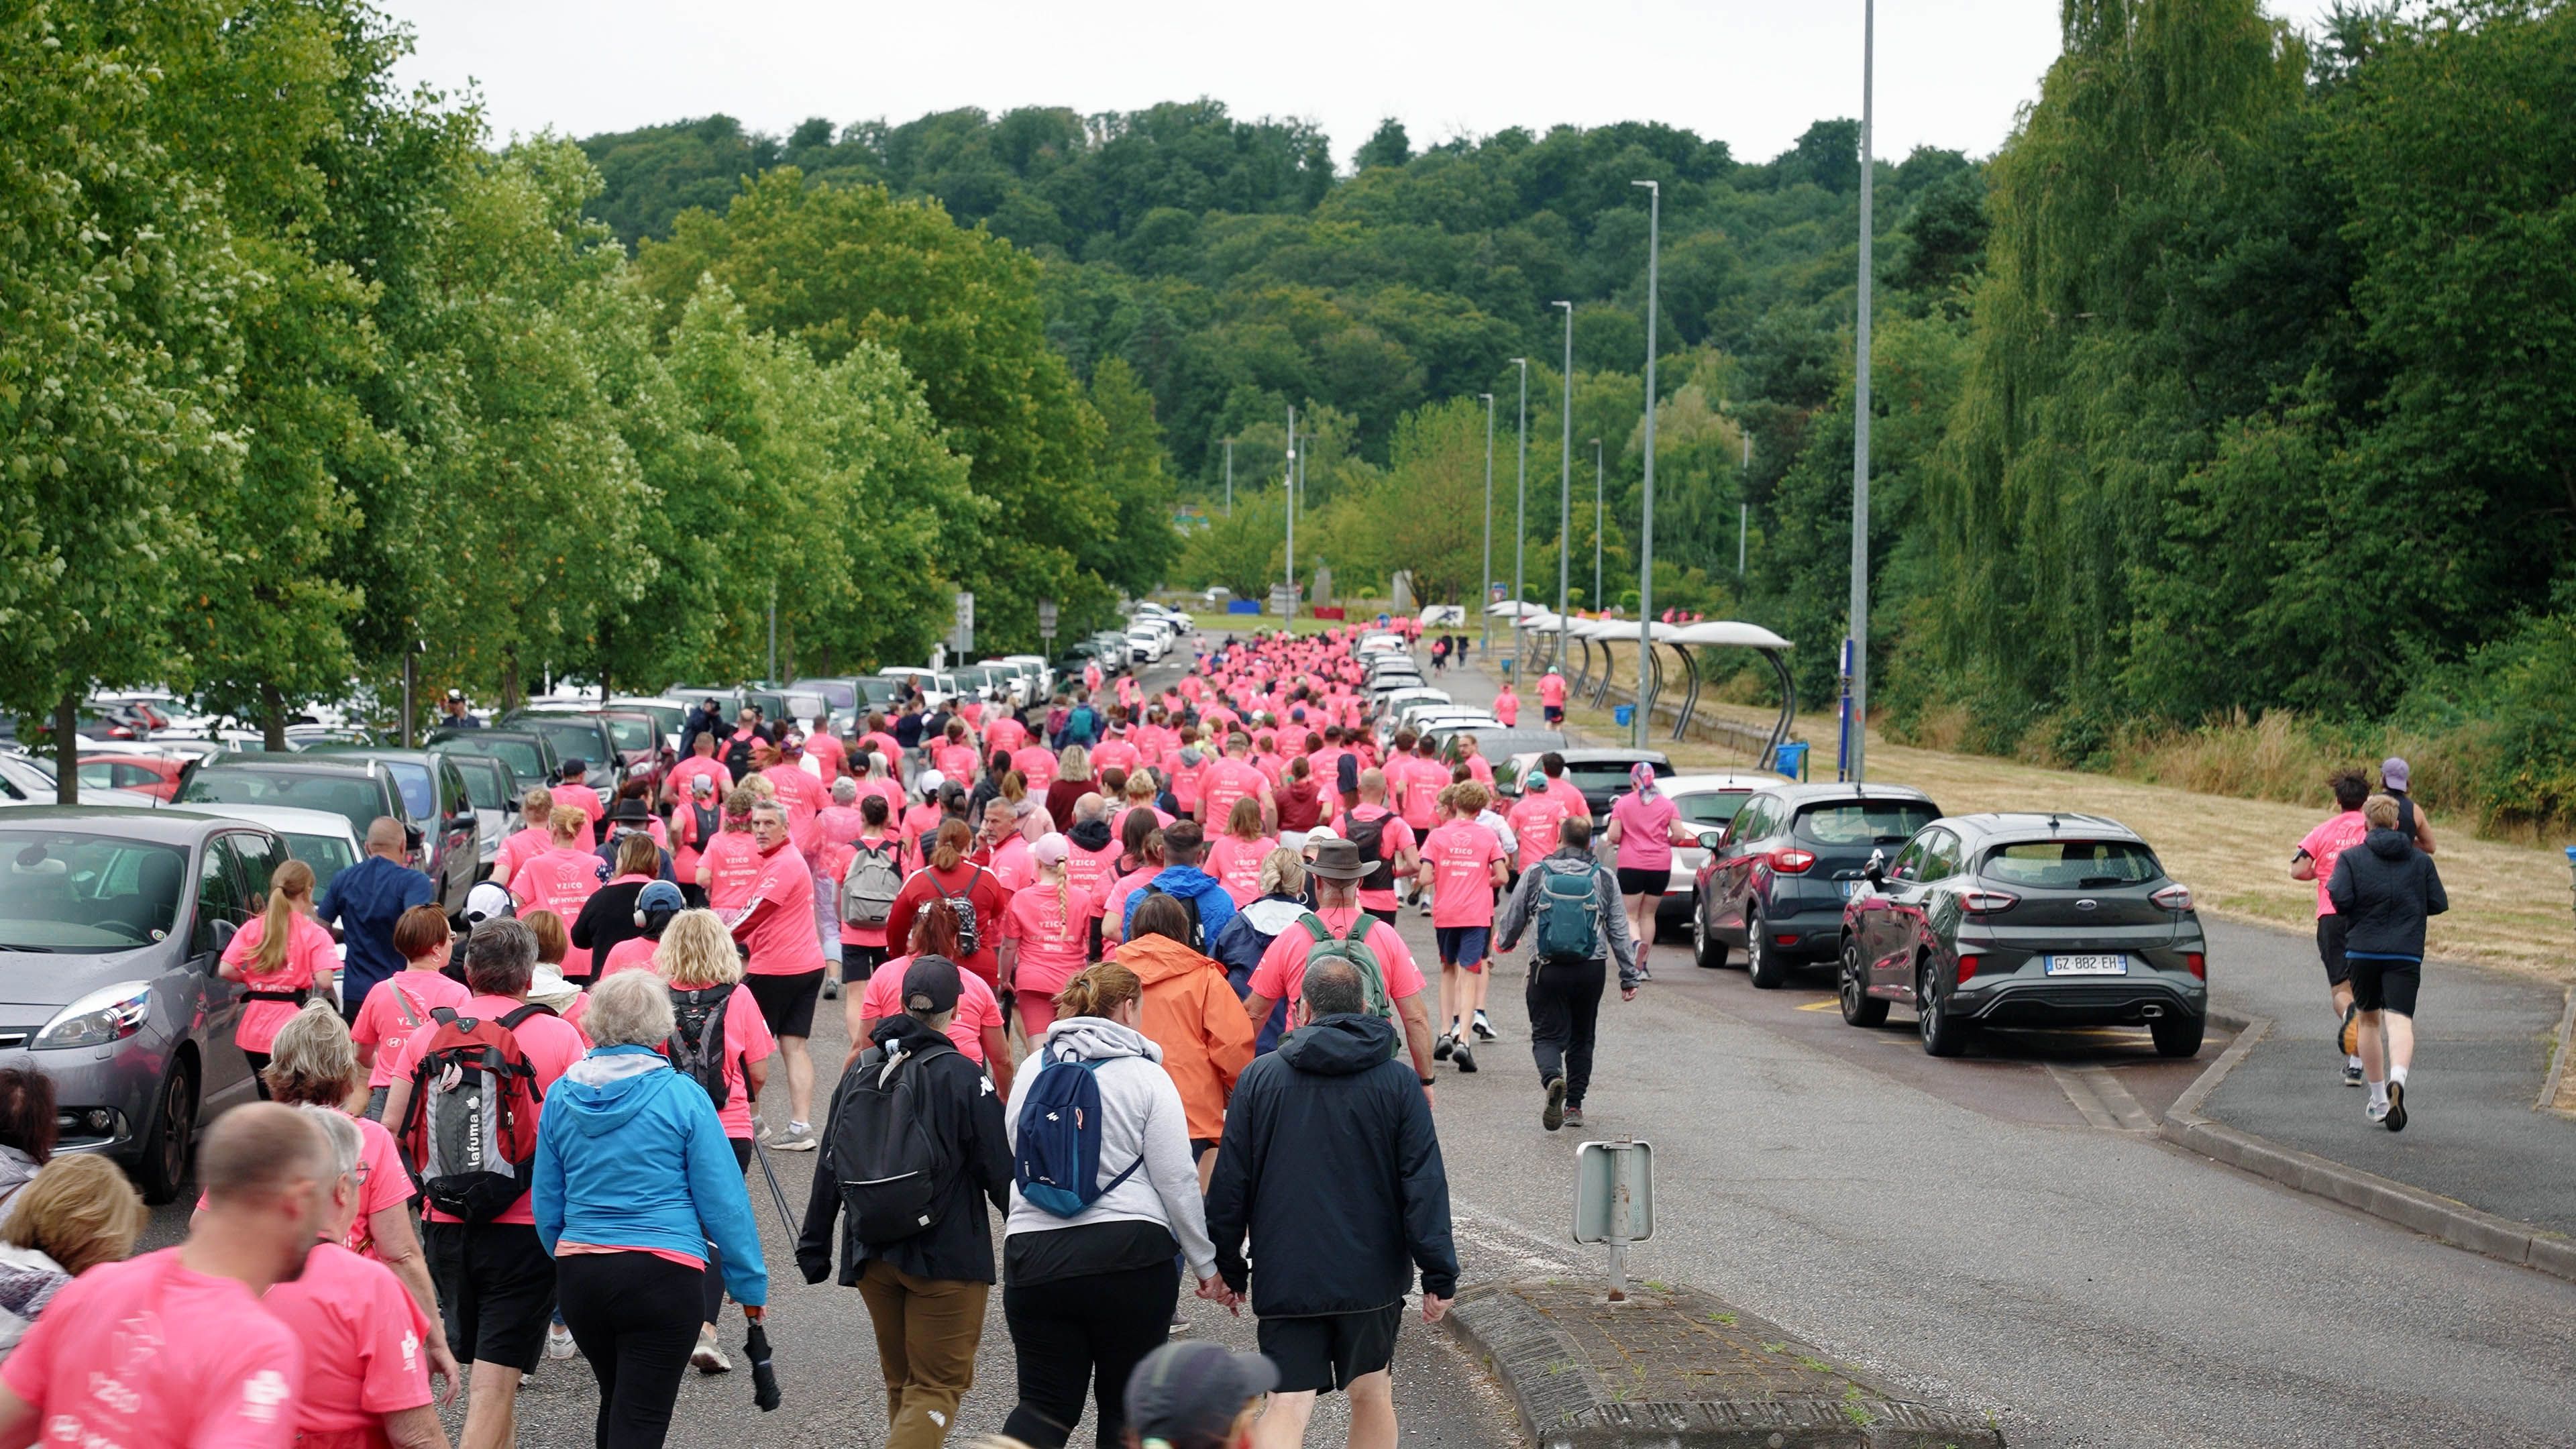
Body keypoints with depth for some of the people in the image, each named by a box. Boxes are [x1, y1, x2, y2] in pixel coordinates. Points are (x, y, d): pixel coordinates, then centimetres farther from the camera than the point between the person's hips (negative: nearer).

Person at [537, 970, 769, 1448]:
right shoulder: (682, 1096, -8)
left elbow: (547, 1203, 11)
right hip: (662, 1273, -5)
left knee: (617, 1402, 24)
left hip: (578, 1271, 5)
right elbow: (723, 1200, -6)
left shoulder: (562, 1096, 4)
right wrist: (749, 1281, 3)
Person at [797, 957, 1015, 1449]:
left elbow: (829, 1167, 9)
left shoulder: (861, 1071, 4)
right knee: (940, 1384, 0)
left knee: (901, 1381, 20)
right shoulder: (963, 1077, -12)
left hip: (871, 1255, 5)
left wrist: (814, 1244, 17)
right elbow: (999, 1172, -10)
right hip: (947, 1257, -5)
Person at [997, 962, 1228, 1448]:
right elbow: (1177, 1181, -5)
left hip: (1033, 1252, 3)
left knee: (1045, 1404, 6)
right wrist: (1205, 1263, 4)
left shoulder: (1033, 1071, 9)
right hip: (1129, 1253, -3)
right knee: (1126, 1406, 10)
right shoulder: (1146, 1077, -4)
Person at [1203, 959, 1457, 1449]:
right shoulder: (1396, 1082, 0)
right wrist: (1439, 1275, -2)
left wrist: (1227, 1267, 11)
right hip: (1373, 1274, 1)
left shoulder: (1258, 1077, 1)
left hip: (1285, 1278, -1)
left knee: (1287, 1408, -4)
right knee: (1370, 1393, 17)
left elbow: (1230, 1184, 2)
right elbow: (1425, 1184, -4)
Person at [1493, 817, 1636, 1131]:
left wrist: (1503, 942, 31)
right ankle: (1575, 1105, 17)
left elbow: (1511, 922, 8)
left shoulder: (1535, 875, 0)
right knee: (1581, 1037, 17)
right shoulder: (1604, 880, 3)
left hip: (1547, 968, -2)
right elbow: (1620, 933, 5)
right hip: (1591, 969, 2)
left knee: (1547, 1035, 2)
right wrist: (1629, 978, 12)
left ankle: (1553, 1078, -29)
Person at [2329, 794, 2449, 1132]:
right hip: (2406, 953, 0)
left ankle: (2378, 1099, 22)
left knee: (2369, 1019, 17)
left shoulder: (2351, 858, 0)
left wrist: (2331, 887, 10)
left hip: (2363, 952, 0)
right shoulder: (2421, 860, 7)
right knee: (2400, 1019, -11)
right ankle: (2397, 1079, -41)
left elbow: (2341, 900, -13)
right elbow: (2439, 904, 7)